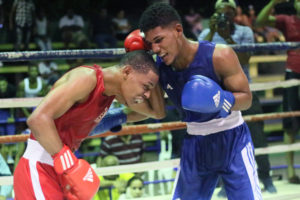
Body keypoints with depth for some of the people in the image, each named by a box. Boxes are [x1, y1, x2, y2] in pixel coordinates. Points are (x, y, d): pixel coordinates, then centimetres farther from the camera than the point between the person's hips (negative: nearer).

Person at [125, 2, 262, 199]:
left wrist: (224, 100, -36)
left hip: (231, 140, -4)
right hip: (195, 145, 4)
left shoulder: (220, 56, -24)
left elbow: (247, 98, -16)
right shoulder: (158, 68, -10)